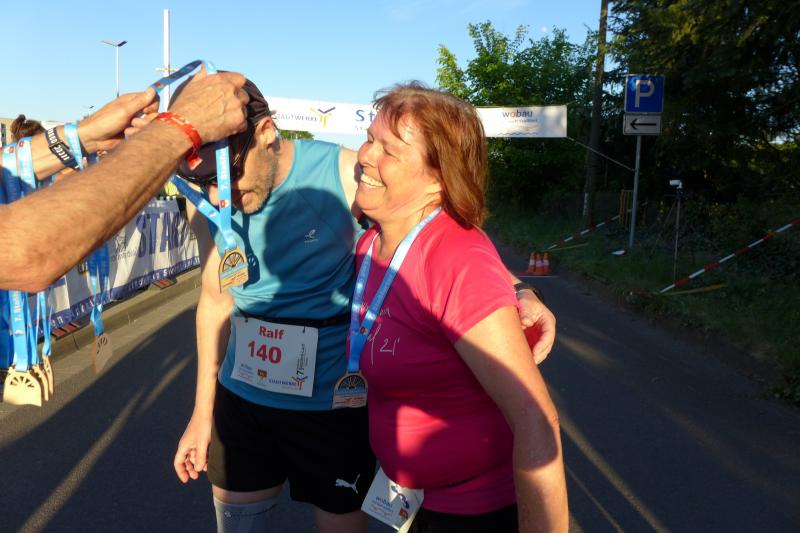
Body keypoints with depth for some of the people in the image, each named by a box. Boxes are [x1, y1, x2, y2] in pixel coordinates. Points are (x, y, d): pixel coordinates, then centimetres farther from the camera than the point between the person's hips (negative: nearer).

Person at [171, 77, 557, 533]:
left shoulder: (345, 175, -20)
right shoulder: (206, 202, -6)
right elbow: (216, 299, 7)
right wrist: (203, 411, 13)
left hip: (334, 406, -4)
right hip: (239, 399, 5)